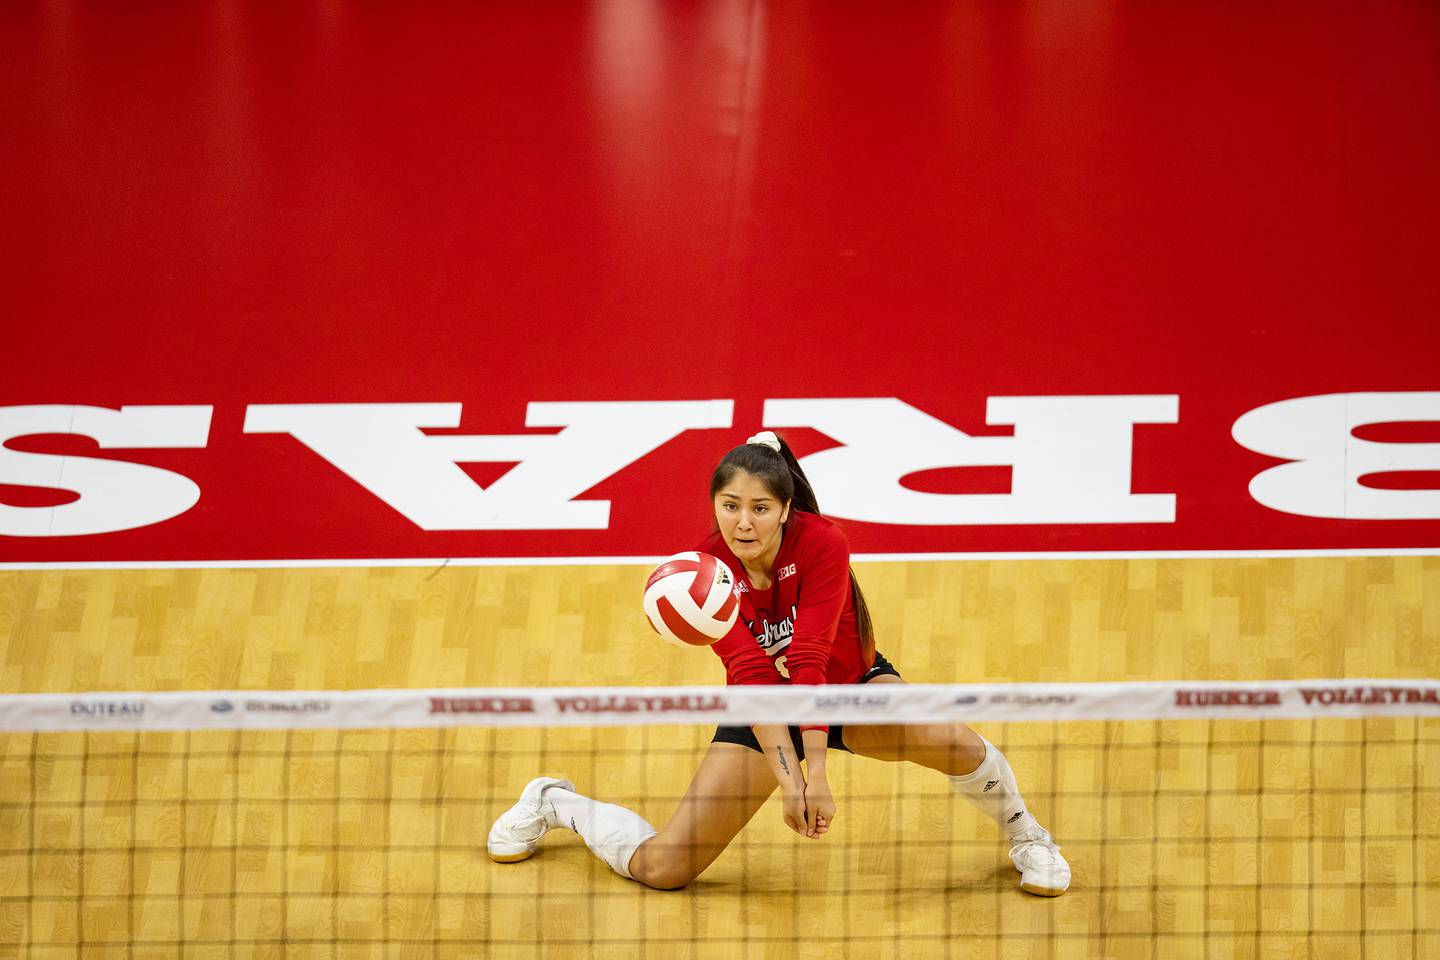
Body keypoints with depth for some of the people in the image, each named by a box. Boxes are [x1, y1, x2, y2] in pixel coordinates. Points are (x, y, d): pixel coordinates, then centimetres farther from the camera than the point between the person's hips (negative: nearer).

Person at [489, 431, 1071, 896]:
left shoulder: (822, 545, -27)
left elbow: (810, 659, -33)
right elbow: (750, 676, -32)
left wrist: (817, 773, -41)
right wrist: (789, 779, -44)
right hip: (765, 710, 1)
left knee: (953, 744, -32)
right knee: (660, 870, -8)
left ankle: (1024, 836, 0)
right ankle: (553, 803, 21)